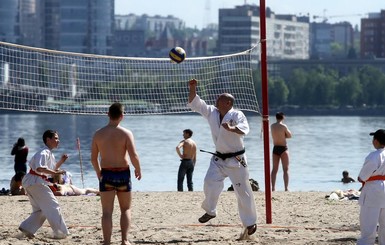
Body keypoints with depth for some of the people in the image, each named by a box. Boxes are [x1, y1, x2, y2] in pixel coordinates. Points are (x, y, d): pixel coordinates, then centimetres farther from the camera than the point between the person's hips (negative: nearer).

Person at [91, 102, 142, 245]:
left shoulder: (98, 134, -1)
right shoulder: (126, 133, -9)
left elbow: (93, 158, 4)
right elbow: (134, 156, -14)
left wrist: (98, 173, 21)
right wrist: (138, 170, 4)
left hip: (106, 174, 1)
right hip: (123, 174, -1)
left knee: (107, 212, 3)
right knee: (126, 209, 16)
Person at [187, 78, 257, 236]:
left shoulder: (237, 115, -14)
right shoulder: (212, 112, 4)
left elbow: (244, 129, -31)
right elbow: (195, 104, 5)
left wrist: (231, 129, -50)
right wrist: (192, 89, -9)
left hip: (236, 160, -5)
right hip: (218, 159, 5)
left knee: (243, 191, -1)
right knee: (210, 183, -11)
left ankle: (250, 223, 10)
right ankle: (210, 211, 12)